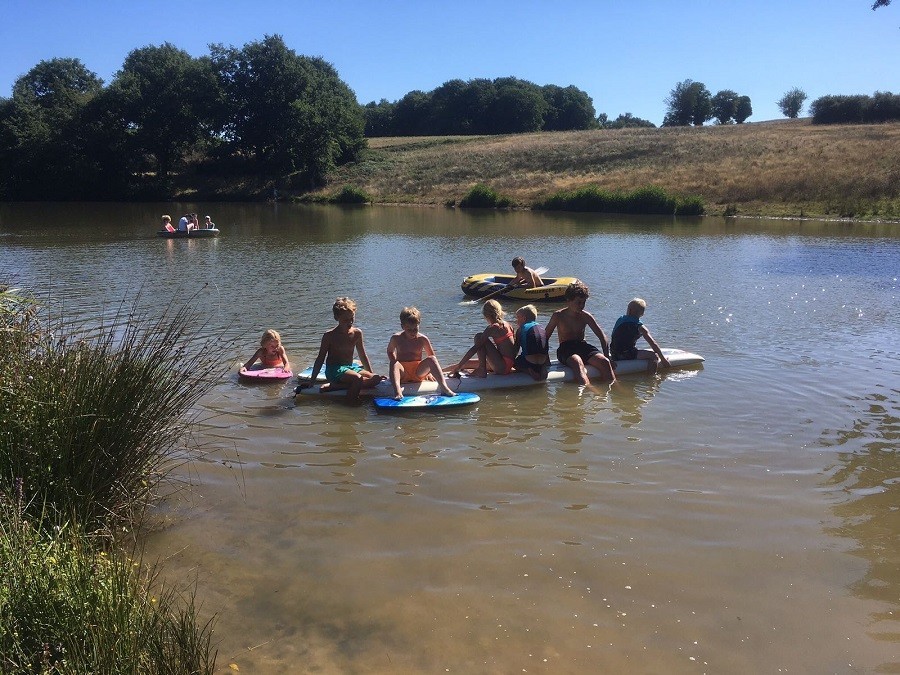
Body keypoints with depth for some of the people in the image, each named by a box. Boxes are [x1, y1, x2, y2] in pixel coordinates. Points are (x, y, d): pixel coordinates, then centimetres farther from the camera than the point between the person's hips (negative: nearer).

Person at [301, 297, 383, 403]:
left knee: (375, 379, -20)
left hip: (351, 366, 7)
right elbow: (320, 359, -1)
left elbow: (363, 356, 17)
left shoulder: (357, 333, 5)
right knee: (357, 378, -36)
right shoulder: (329, 336, -7)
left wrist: (372, 374, 14)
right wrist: (311, 381, -3)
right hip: (334, 370, -7)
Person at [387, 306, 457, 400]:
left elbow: (432, 357, 8)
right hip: (402, 373, -1)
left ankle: (444, 388, -40)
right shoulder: (396, 338, 0)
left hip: (418, 372, 1)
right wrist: (394, 364, 1)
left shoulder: (422, 339, 0)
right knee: (394, 363, -33)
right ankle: (397, 391, -58)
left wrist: (429, 372, -3)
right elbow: (390, 351, 18)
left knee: (431, 359, -24)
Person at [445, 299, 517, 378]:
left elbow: (475, 348, -17)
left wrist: (459, 366, -15)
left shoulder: (492, 328, -14)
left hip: (501, 367, -9)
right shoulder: (506, 324, 8)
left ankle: (481, 371, -6)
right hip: (509, 365, 9)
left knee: (478, 337, -7)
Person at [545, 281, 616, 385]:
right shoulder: (558, 316, -2)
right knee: (577, 361, -39)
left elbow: (602, 336, 7)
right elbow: (546, 336, 4)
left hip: (583, 346, 4)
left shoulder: (585, 316, 4)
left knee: (604, 361, -25)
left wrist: (607, 356, -3)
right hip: (565, 349, -4)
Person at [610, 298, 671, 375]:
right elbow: (653, 344, -7)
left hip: (614, 355, 8)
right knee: (654, 356, -12)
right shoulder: (639, 326, -8)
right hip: (626, 355, -8)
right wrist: (663, 359, 0)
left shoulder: (620, 319, 11)